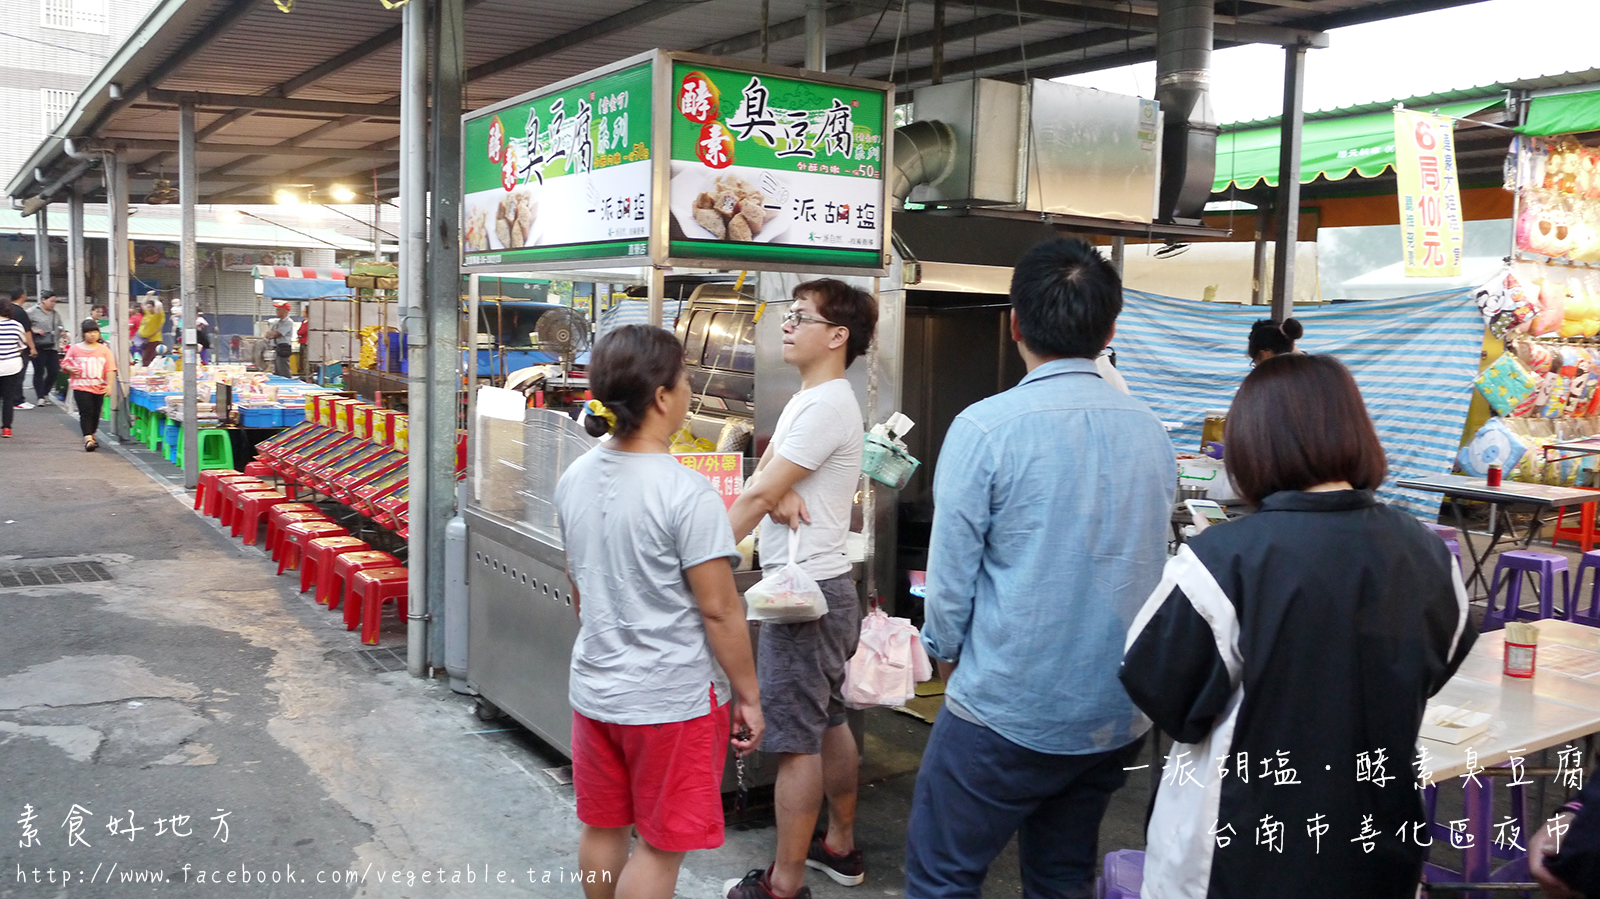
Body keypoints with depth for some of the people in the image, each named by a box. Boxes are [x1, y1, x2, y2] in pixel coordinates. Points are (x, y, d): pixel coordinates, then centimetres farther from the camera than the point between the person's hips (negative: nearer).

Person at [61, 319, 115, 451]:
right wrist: (70, 369, -13)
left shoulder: (104, 350, 4)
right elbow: (65, 363, 9)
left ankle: (91, 437, 29)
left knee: (95, 413, 11)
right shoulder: (75, 349, 3)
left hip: (99, 387, 2)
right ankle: (87, 439, -16)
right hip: (81, 386, -2)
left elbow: (110, 369, 2)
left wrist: (109, 385, -6)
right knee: (86, 412, -11)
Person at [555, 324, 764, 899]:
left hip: (594, 687, 7)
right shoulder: (687, 494, -23)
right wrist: (749, 696, -7)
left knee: (602, 827, 21)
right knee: (660, 845, 8)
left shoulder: (575, 479, 0)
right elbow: (718, 609, -18)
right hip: (671, 699, -7)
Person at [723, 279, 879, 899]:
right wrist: (779, 492, -13)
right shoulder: (808, 398, 15)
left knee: (796, 741, -4)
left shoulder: (826, 406, -18)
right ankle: (840, 847, 34)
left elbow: (756, 496, -19)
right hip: (821, 587, 11)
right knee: (828, 721, 19)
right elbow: (764, 475, 11)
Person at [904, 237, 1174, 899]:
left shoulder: (985, 428, -16)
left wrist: (947, 654, 7)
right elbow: (1152, 564, 12)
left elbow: (950, 576, -11)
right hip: (1117, 717, 6)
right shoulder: (1150, 430, 1)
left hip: (1008, 713, -6)